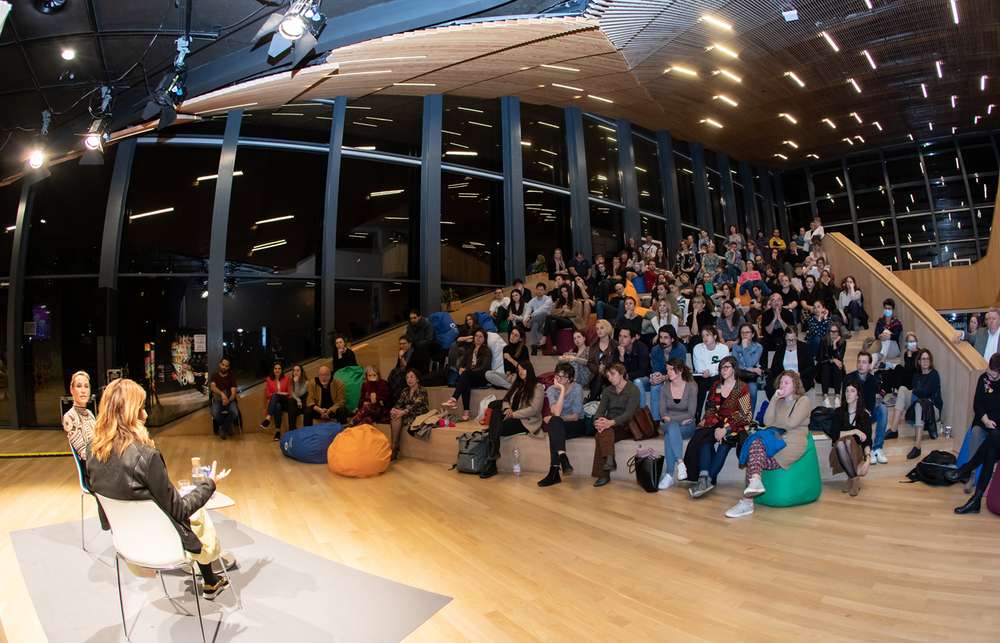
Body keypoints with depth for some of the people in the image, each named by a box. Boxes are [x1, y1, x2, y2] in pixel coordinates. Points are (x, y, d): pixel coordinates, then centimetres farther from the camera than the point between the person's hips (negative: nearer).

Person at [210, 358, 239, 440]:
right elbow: (212, 387, -8)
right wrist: (222, 394, -28)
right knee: (215, 413, -34)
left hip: (229, 400, 0)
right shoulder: (214, 376, 13)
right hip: (217, 400, 0)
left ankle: (223, 428, -5)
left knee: (235, 412, -33)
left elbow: (233, 393, 0)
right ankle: (228, 426, -4)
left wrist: (228, 400, -24)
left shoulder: (232, 377, 11)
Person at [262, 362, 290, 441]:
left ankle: (268, 419, -49)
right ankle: (278, 431, -42)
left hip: (285, 402, -1)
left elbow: (290, 392, 8)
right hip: (274, 402, 1)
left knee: (275, 396, -36)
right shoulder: (269, 379, 16)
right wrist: (277, 394, -9)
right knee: (278, 406, -38)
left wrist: (279, 394, -11)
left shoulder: (287, 378, 14)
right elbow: (267, 393, 10)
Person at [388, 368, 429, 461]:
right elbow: (399, 403, 4)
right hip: (406, 414, 5)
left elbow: (416, 405, -18)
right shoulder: (405, 390, 17)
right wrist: (393, 410, -20)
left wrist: (403, 412, -32)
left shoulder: (422, 390, -3)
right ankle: (394, 446, -35)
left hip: (418, 415, -5)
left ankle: (395, 446, -30)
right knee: (395, 414, -28)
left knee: (398, 415, -30)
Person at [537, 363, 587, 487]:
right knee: (554, 421, -34)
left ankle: (554, 471, -38)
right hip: (558, 426, 3)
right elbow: (556, 412, -22)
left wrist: (553, 418, -12)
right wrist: (562, 390, -26)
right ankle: (563, 456, -45)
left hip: (577, 426, -3)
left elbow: (575, 417, -11)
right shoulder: (552, 389, -4)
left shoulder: (577, 389, -12)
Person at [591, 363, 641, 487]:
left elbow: (629, 413, -15)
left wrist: (611, 422, -30)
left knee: (601, 436, -31)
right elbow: (601, 409, 4)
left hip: (625, 427, -4)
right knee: (603, 432, -32)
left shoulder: (633, 389, -2)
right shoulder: (607, 391, 16)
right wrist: (597, 420, -20)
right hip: (609, 426, 4)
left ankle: (603, 474, -32)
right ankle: (610, 458, -44)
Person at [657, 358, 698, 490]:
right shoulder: (664, 388, 4)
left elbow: (691, 414, -9)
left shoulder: (691, 388, -4)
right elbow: (663, 414, 1)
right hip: (668, 425, 2)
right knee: (673, 427, -36)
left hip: (687, 427, -2)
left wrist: (671, 418, -14)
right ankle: (680, 463, -42)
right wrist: (680, 420, -14)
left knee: (669, 436, -34)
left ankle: (668, 475, -31)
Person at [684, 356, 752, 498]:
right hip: (716, 423, 3)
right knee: (704, 441, -27)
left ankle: (706, 480, -37)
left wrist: (725, 429, -16)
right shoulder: (716, 385, 15)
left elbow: (743, 414, -4)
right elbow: (710, 408, 9)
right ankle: (704, 479, -39)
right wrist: (717, 428, -8)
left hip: (735, 425, -3)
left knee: (724, 446, -31)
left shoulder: (743, 388, 3)